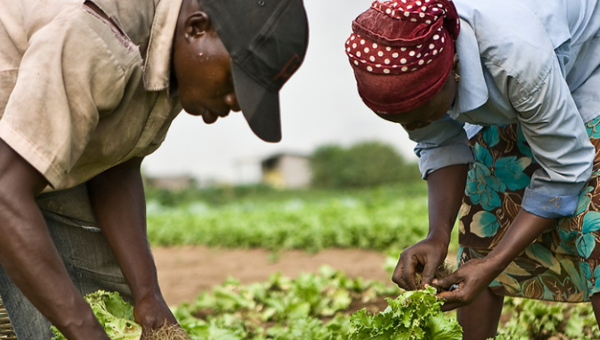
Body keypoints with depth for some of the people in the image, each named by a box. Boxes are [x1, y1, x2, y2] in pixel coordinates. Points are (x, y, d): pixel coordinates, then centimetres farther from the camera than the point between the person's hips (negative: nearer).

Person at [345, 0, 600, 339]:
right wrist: (437, 237, -25)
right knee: (478, 236, -1)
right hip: (506, 106, 6)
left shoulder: (515, 51, -42)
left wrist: (493, 264, -33)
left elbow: (563, 170, -30)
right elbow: (440, 145, -9)